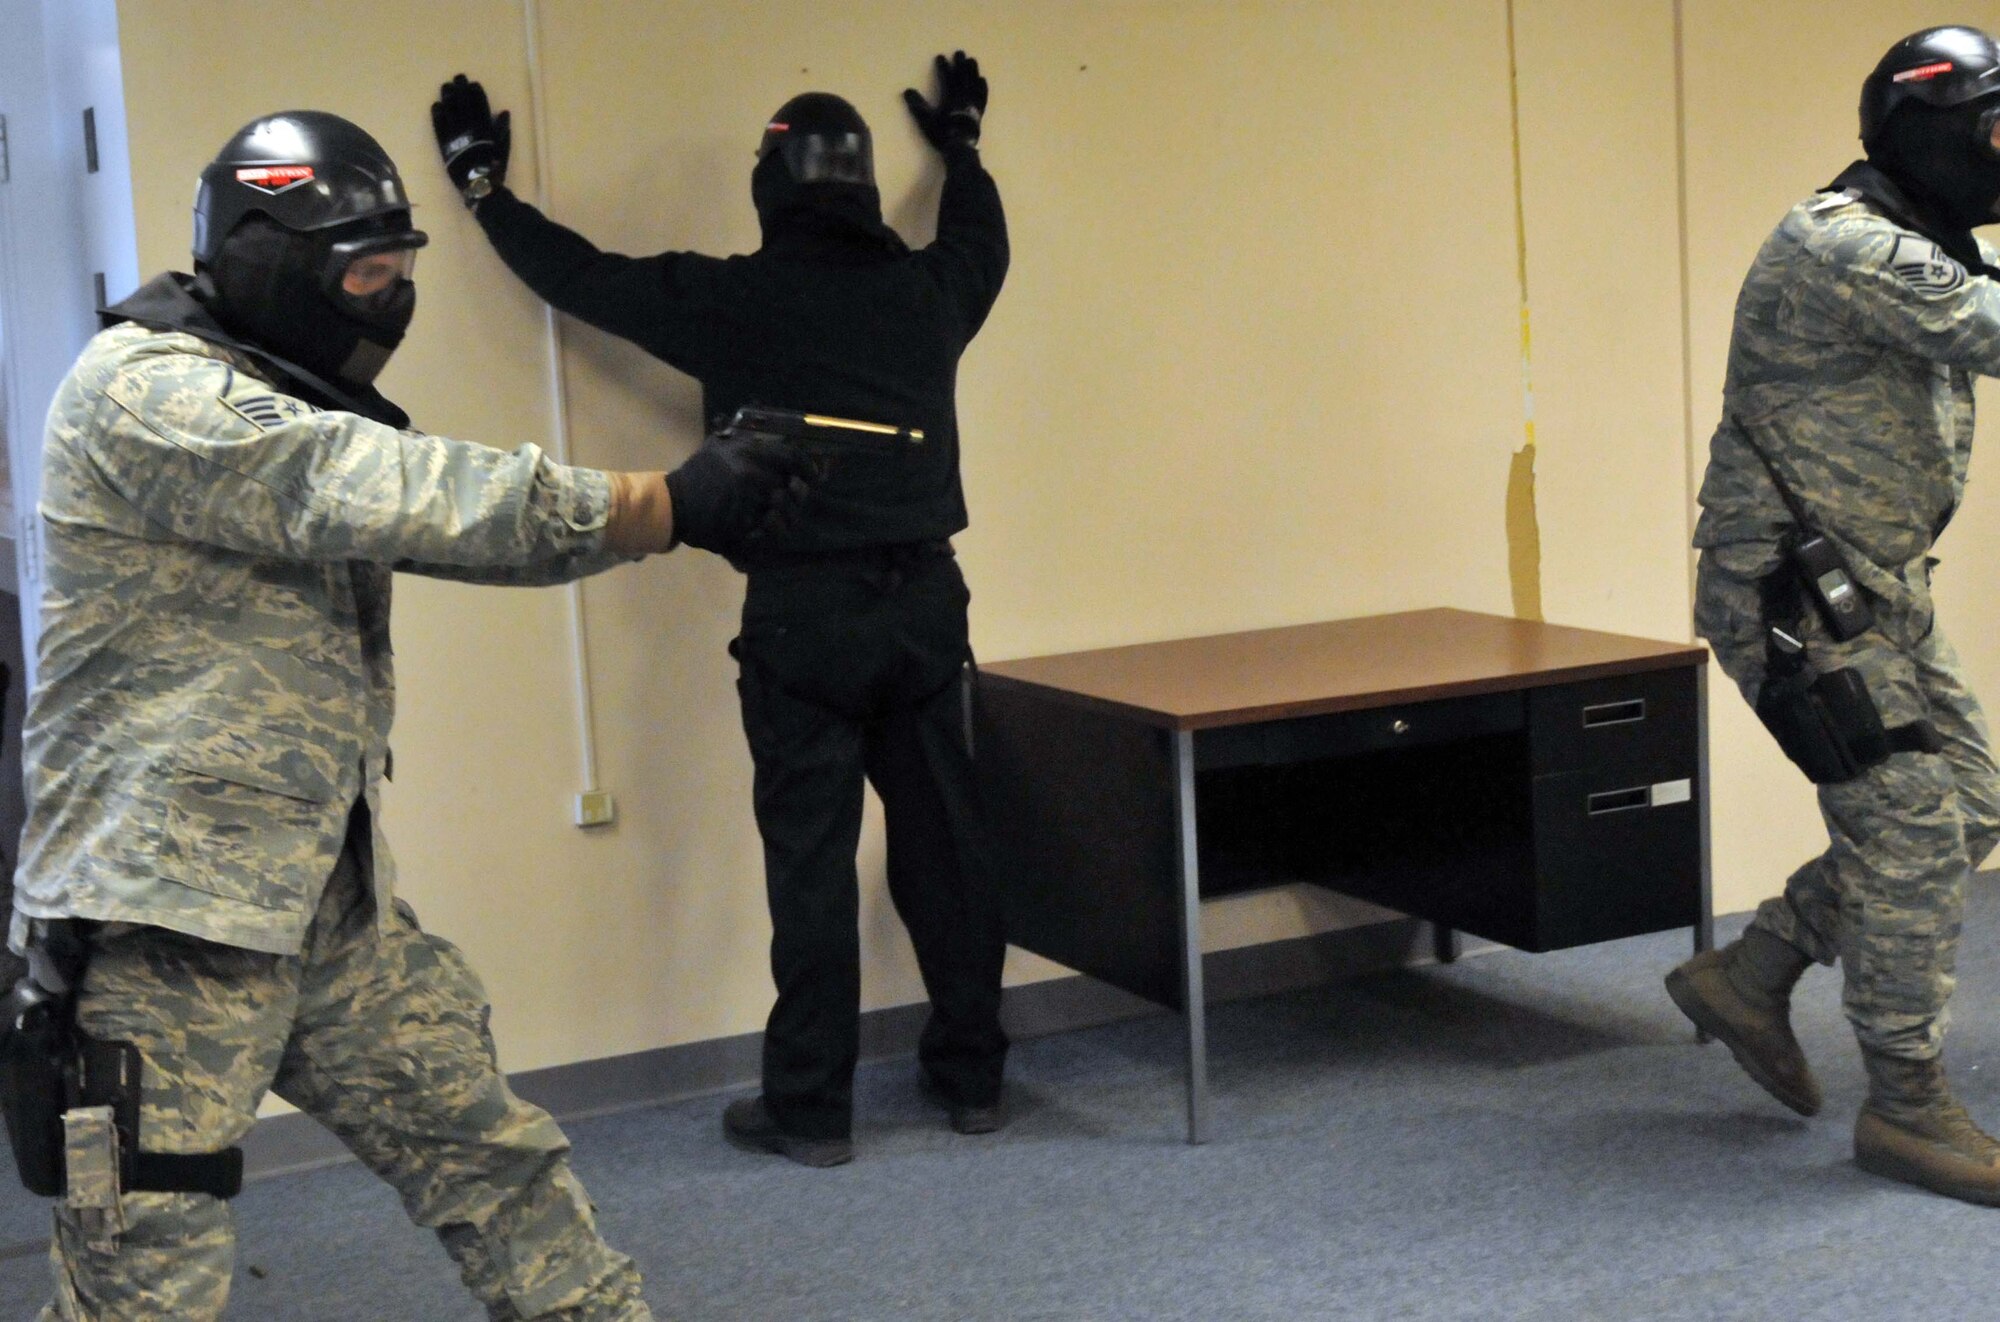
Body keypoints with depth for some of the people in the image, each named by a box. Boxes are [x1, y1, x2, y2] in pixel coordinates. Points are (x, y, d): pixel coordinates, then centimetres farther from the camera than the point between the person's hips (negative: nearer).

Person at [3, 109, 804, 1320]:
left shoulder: (293, 405, 16)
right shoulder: (141, 391, -17)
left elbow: (425, 514, 10)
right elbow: (410, 498, -26)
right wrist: (669, 505, -25)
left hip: (338, 901, 9)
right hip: (169, 909, -9)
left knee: (497, 1165, 15)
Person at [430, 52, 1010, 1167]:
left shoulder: (733, 299, -5)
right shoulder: (926, 290, 6)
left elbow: (582, 274, 5)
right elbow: (981, 245, 30)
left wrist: (483, 184, 21)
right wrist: (962, 145, 49)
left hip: (803, 613, -3)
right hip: (924, 599, 4)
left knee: (812, 863, 1)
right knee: (944, 844, 11)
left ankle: (811, 1109, 7)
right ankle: (973, 1075, 20)